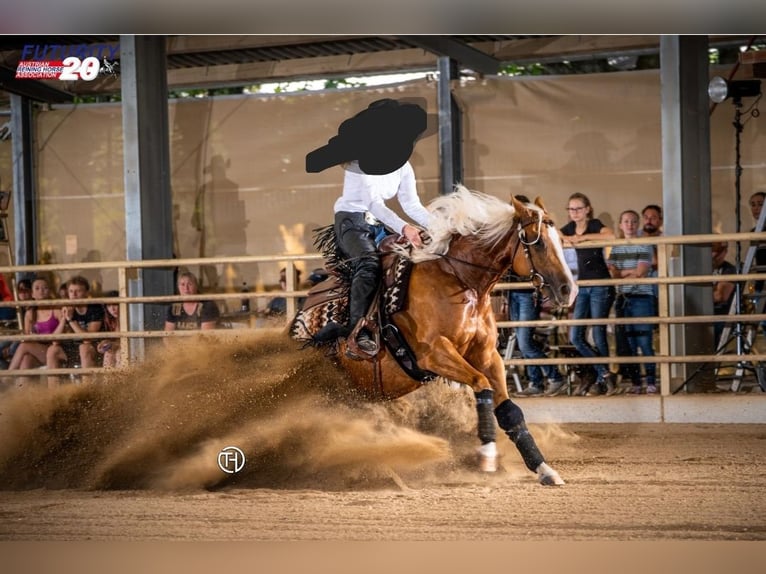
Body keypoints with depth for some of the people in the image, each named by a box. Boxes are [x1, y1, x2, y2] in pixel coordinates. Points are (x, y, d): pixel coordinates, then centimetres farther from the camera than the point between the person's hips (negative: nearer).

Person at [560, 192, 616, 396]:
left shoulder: (595, 225, -8)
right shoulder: (570, 228, 10)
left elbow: (611, 236, -29)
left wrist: (583, 237, -25)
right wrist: (565, 239, -11)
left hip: (600, 286, -6)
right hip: (582, 286, 6)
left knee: (598, 335, -4)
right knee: (575, 337, 0)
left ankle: (602, 381, 9)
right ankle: (605, 373, 12)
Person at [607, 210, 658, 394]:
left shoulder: (644, 246, 2)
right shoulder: (615, 248, 15)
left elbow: (641, 273, -7)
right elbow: (613, 273, 4)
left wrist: (620, 273, -2)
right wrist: (631, 272, -8)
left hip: (642, 298, -4)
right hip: (622, 299, 4)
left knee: (645, 343, -8)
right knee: (628, 345, 3)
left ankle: (651, 383, -6)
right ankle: (635, 383, 8)